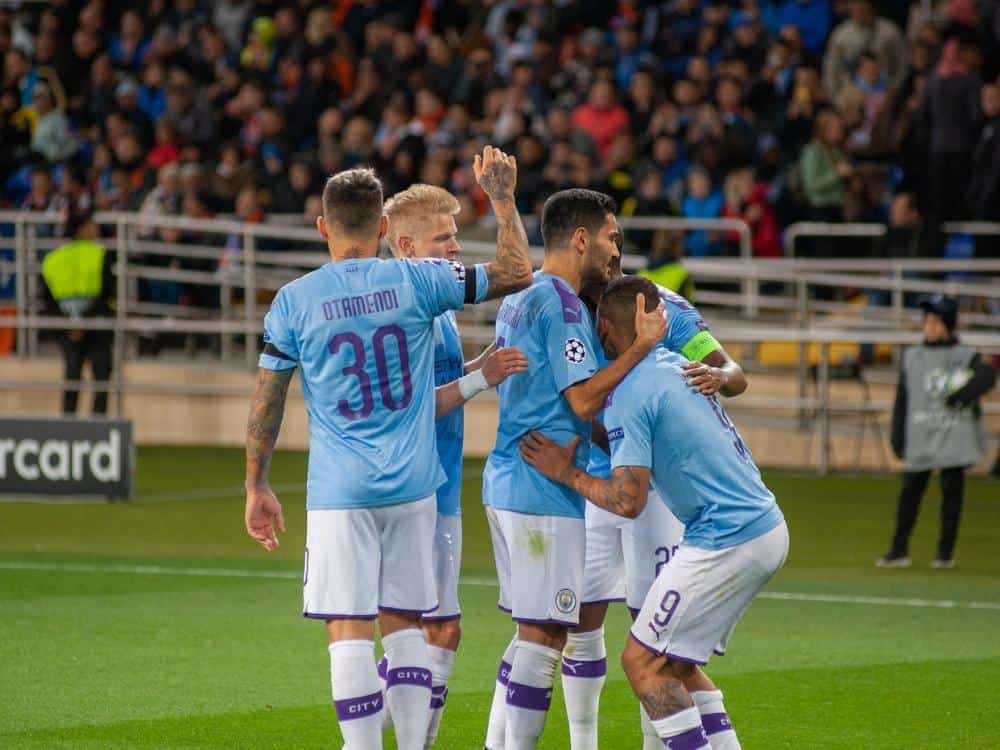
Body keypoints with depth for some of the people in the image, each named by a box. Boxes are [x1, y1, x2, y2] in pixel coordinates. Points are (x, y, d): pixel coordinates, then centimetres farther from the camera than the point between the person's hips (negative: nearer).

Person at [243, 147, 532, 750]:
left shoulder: (294, 302, -3)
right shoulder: (416, 282, -1)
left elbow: (266, 405, 1)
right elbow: (516, 274, 9)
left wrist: (257, 487, 11)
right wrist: (503, 196, 19)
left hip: (340, 493, -2)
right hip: (413, 487, 2)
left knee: (350, 632, -3)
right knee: (405, 626, 11)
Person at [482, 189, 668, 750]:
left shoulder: (518, 301, 17)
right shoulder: (561, 304, -13)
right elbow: (584, 400, -19)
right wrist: (642, 346, -14)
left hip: (507, 483, 10)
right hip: (546, 492, -10)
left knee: (533, 633, 14)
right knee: (544, 636, -7)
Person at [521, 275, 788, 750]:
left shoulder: (630, 394, -14)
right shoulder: (676, 364, 13)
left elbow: (628, 501, -18)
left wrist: (567, 473, -3)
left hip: (726, 542, -9)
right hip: (769, 528, 9)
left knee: (643, 663, -2)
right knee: (674, 663, 17)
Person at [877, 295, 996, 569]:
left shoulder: (965, 357, 0)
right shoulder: (912, 357, 9)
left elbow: (987, 377, -18)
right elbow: (902, 399, 9)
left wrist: (961, 396, -30)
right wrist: (898, 438, 4)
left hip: (954, 439, -2)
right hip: (920, 439, 2)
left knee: (951, 492, 2)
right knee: (909, 492, -1)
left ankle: (946, 553, 11)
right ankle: (899, 551, 4)